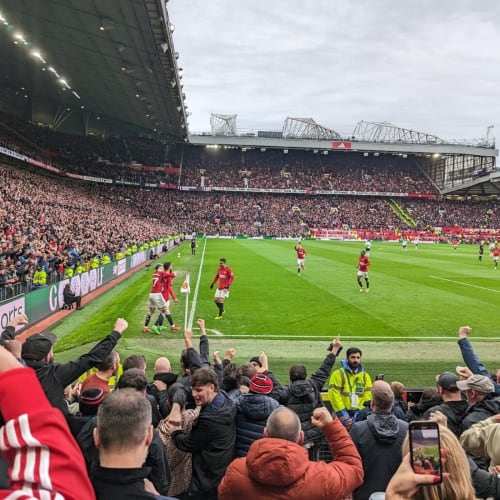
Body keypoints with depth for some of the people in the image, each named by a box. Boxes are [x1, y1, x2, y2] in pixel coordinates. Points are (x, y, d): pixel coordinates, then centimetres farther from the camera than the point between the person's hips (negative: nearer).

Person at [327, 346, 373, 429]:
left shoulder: (365, 376, 7)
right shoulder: (338, 374, -6)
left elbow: (367, 398, 2)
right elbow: (334, 396, -12)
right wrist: (344, 417, -16)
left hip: (359, 415, 4)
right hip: (342, 416, -3)